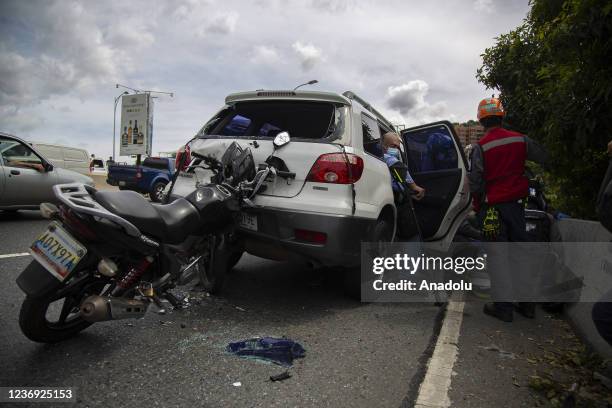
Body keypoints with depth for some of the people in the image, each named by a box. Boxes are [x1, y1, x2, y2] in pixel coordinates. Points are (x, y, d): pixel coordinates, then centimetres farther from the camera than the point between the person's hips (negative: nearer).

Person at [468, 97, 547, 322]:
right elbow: (543, 158, 15)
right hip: (516, 202, 5)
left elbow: (475, 182, -14)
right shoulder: (520, 139, 0)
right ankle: (527, 303, 24)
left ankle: (503, 305, 7)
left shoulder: (480, 147, -14)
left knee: (498, 257, 3)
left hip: (492, 206, -4)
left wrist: (477, 203, 4)